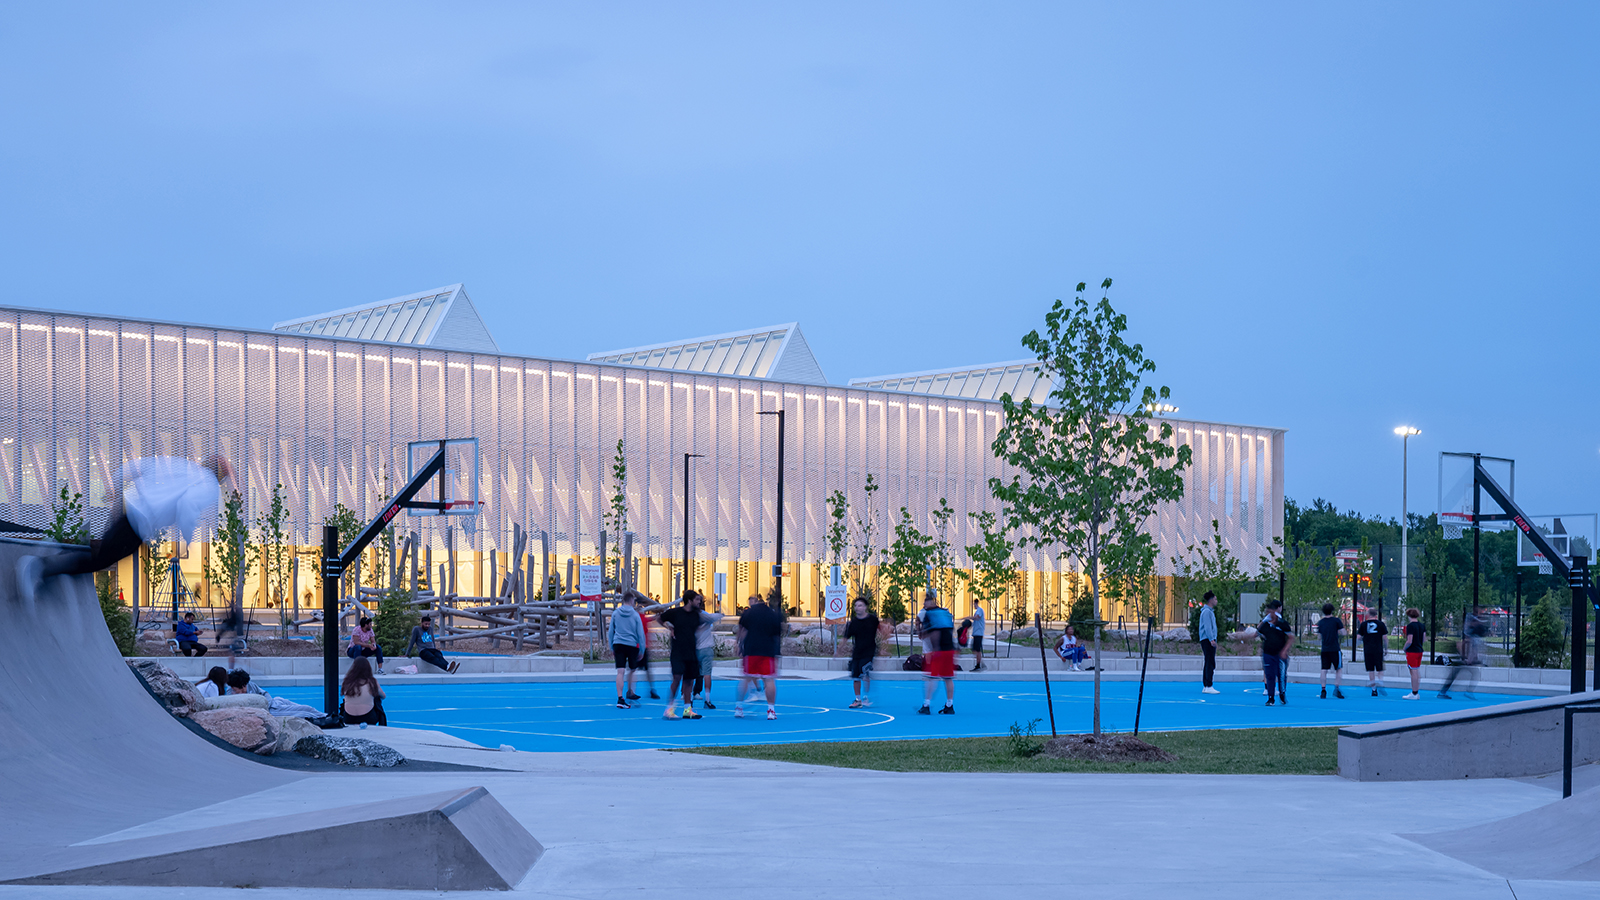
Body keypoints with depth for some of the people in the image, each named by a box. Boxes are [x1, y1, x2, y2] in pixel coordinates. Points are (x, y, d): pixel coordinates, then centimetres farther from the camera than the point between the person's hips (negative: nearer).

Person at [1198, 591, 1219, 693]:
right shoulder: (1207, 611, -11)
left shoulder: (1209, 611, 21)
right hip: (1208, 640, -11)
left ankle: (1205, 687, 12)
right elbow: (1207, 627, -18)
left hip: (1208, 641, 11)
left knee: (1208, 664, 10)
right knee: (1210, 664, -12)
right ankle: (1208, 687, -15)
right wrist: (1211, 640, -23)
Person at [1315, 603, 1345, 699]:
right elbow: (1343, 632, -4)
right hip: (1335, 648, -3)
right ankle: (1336, 688, -4)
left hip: (1324, 649, 3)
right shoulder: (1336, 620, -4)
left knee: (1324, 670, 3)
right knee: (1338, 669, 7)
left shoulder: (1320, 622, 6)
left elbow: (1318, 635, 11)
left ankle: (1323, 690, -2)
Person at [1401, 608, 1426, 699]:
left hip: (1412, 651, -8)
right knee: (1417, 671, 13)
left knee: (1414, 672, -4)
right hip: (1419, 650, 8)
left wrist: (1404, 648, -5)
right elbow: (1424, 638, 11)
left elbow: (1409, 641, -20)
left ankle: (1414, 694, -1)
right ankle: (1416, 693, 18)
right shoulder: (1422, 625, 8)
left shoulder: (1410, 626, -15)